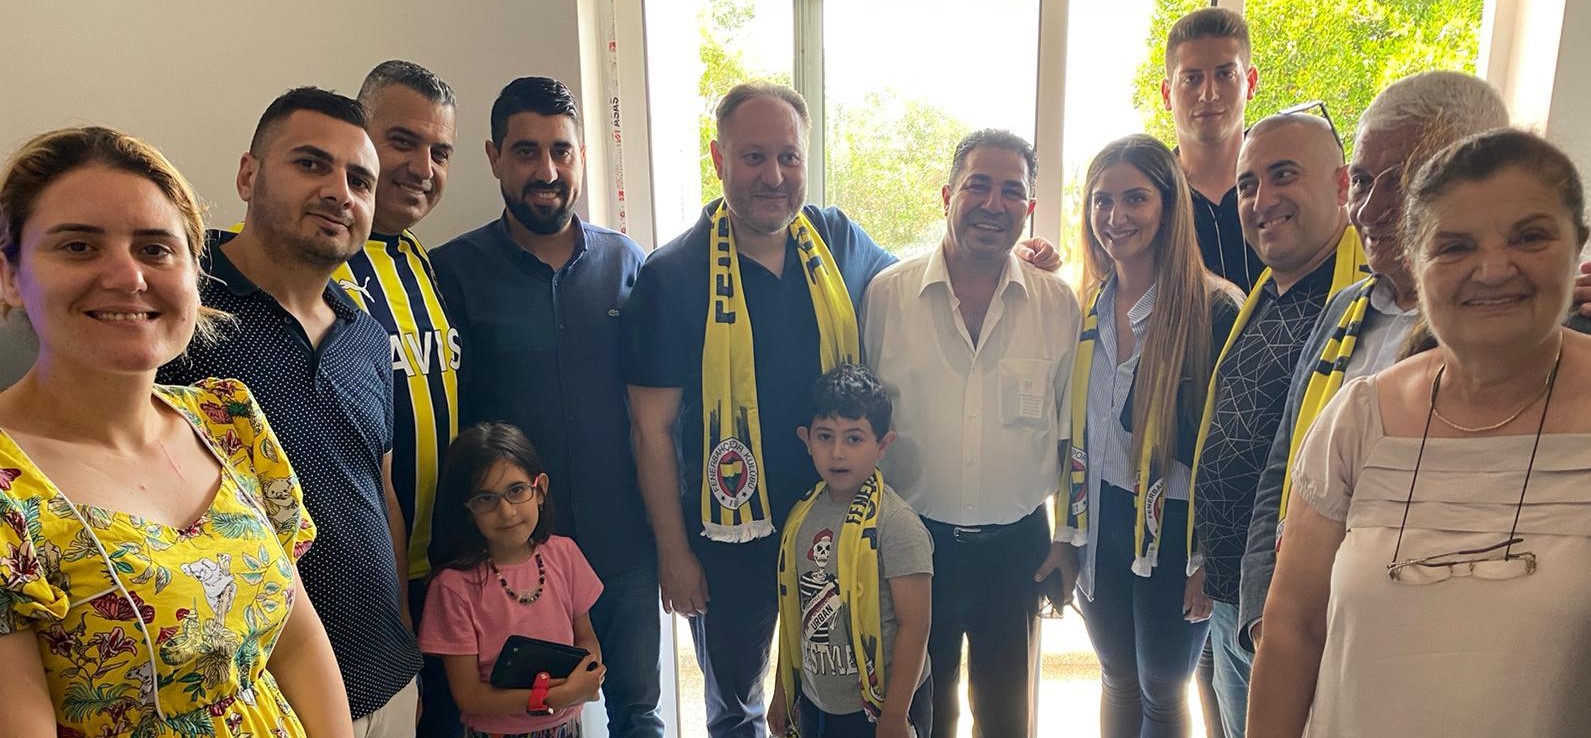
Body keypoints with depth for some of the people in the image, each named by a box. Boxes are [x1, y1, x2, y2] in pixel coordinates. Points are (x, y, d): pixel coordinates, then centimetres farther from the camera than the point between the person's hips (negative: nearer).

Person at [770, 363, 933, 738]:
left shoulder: (897, 524, -18)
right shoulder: (803, 514, 0)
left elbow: (914, 624, -17)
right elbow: (793, 611, 8)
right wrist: (783, 690, 14)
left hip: (879, 705, -5)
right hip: (814, 703, 6)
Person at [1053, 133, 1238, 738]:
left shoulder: (1213, 310, -14)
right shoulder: (1088, 307, 4)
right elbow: (1075, 430, 8)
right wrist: (1067, 537, 9)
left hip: (1173, 526, -5)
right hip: (1100, 520, 5)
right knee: (1118, 680, 20)